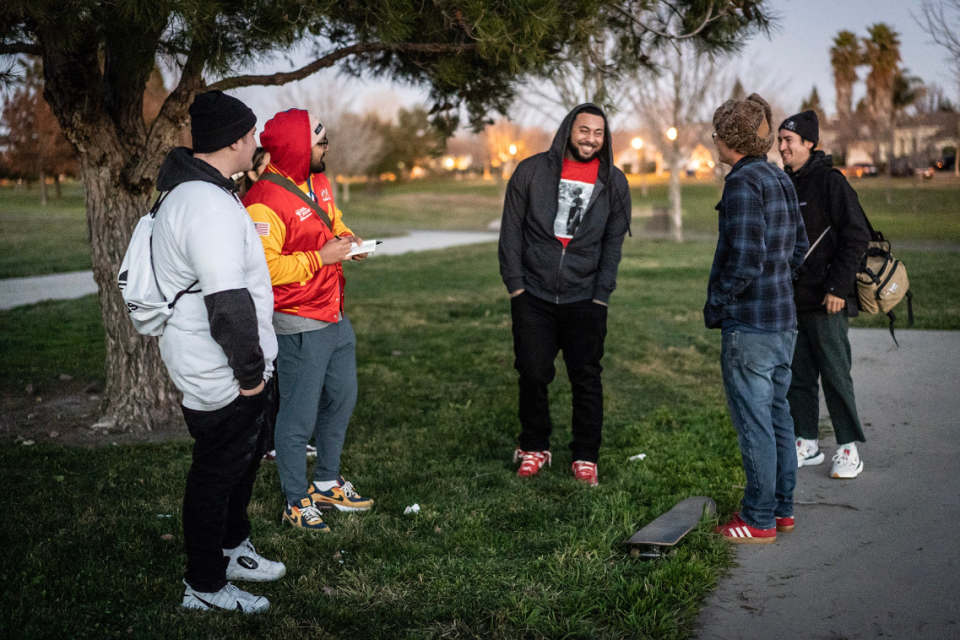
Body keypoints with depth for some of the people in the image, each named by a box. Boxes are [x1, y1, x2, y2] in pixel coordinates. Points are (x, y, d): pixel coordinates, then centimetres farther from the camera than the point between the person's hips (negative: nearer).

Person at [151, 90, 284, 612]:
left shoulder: (193, 191, 11)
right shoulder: (209, 205, -26)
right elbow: (228, 302, -31)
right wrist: (249, 372, -21)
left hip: (223, 369, 11)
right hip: (220, 376, -11)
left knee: (242, 458, 24)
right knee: (218, 472, 3)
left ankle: (233, 548, 43)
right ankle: (205, 587, 19)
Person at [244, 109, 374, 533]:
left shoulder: (319, 183, 8)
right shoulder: (264, 201, -21)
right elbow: (263, 267, -26)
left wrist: (346, 237, 2)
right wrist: (321, 257, -23)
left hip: (335, 316, 10)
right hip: (299, 325, -9)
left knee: (341, 399, 20)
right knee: (299, 416, 1)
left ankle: (327, 483, 37)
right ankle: (296, 503, 16)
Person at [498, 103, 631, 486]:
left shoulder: (613, 182, 5)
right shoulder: (532, 171, 1)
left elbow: (614, 243, 6)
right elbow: (511, 230, 2)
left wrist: (601, 295, -2)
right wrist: (515, 284, -4)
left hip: (584, 300, 1)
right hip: (533, 297, 0)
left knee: (587, 381, 3)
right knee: (532, 375, 4)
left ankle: (585, 457, 15)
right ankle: (534, 448, 23)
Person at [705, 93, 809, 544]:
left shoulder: (742, 183, -17)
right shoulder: (780, 180, 11)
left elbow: (746, 258, -23)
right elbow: (799, 246, 18)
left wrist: (716, 305, -11)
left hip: (749, 324, -9)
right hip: (784, 319, 9)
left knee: (753, 421, -1)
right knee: (777, 413, 17)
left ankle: (758, 520, 8)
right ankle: (782, 508, 27)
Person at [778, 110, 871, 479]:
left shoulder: (830, 182, -8)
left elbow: (856, 237, -12)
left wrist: (838, 287, -16)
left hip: (826, 301, -7)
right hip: (790, 301, 7)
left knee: (835, 375, -1)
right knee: (798, 375, 10)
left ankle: (849, 449, 8)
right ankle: (807, 444, 21)